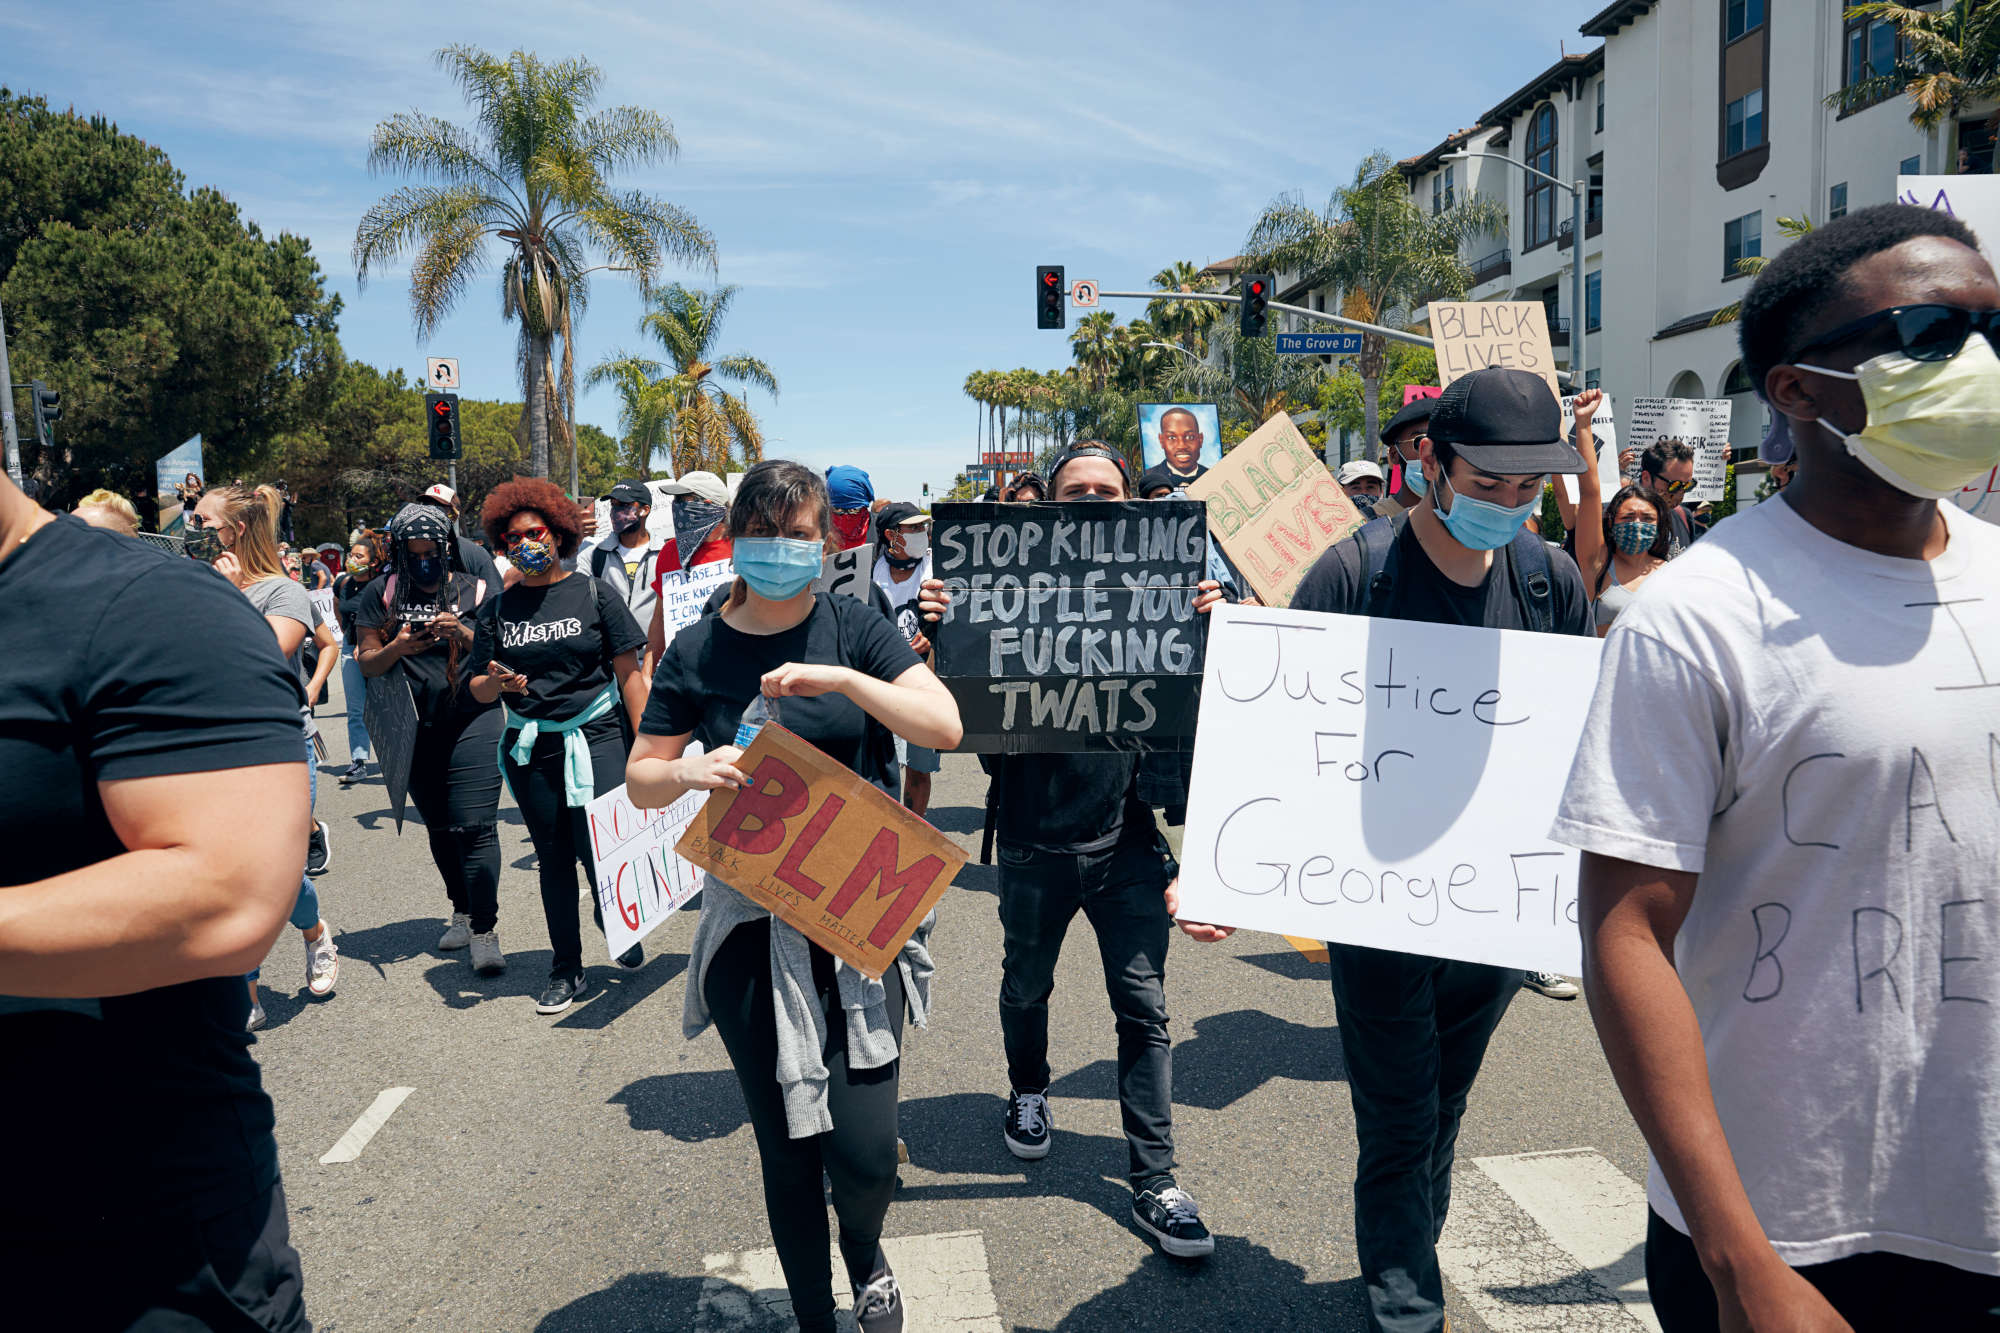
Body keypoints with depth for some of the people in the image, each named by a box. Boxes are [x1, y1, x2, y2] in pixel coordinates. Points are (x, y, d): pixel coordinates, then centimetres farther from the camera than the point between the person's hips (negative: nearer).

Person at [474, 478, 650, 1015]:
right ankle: (567, 971, 25)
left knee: (602, 851, -9)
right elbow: (478, 689, 11)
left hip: (595, 739, -3)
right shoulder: (500, 607, 7)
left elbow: (630, 673, -1)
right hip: (530, 749, 3)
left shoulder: (593, 594, 0)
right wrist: (496, 682, -13)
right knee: (554, 859, 10)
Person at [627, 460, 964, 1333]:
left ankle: (866, 1256, 33)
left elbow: (945, 726, -10)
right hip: (751, 922, 1)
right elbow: (640, 781, 7)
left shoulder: (853, 628, 0)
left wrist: (842, 680, -23)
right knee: (786, 1148, 8)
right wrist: (690, 772, -15)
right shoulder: (696, 653, 2)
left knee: (864, 1149, -4)